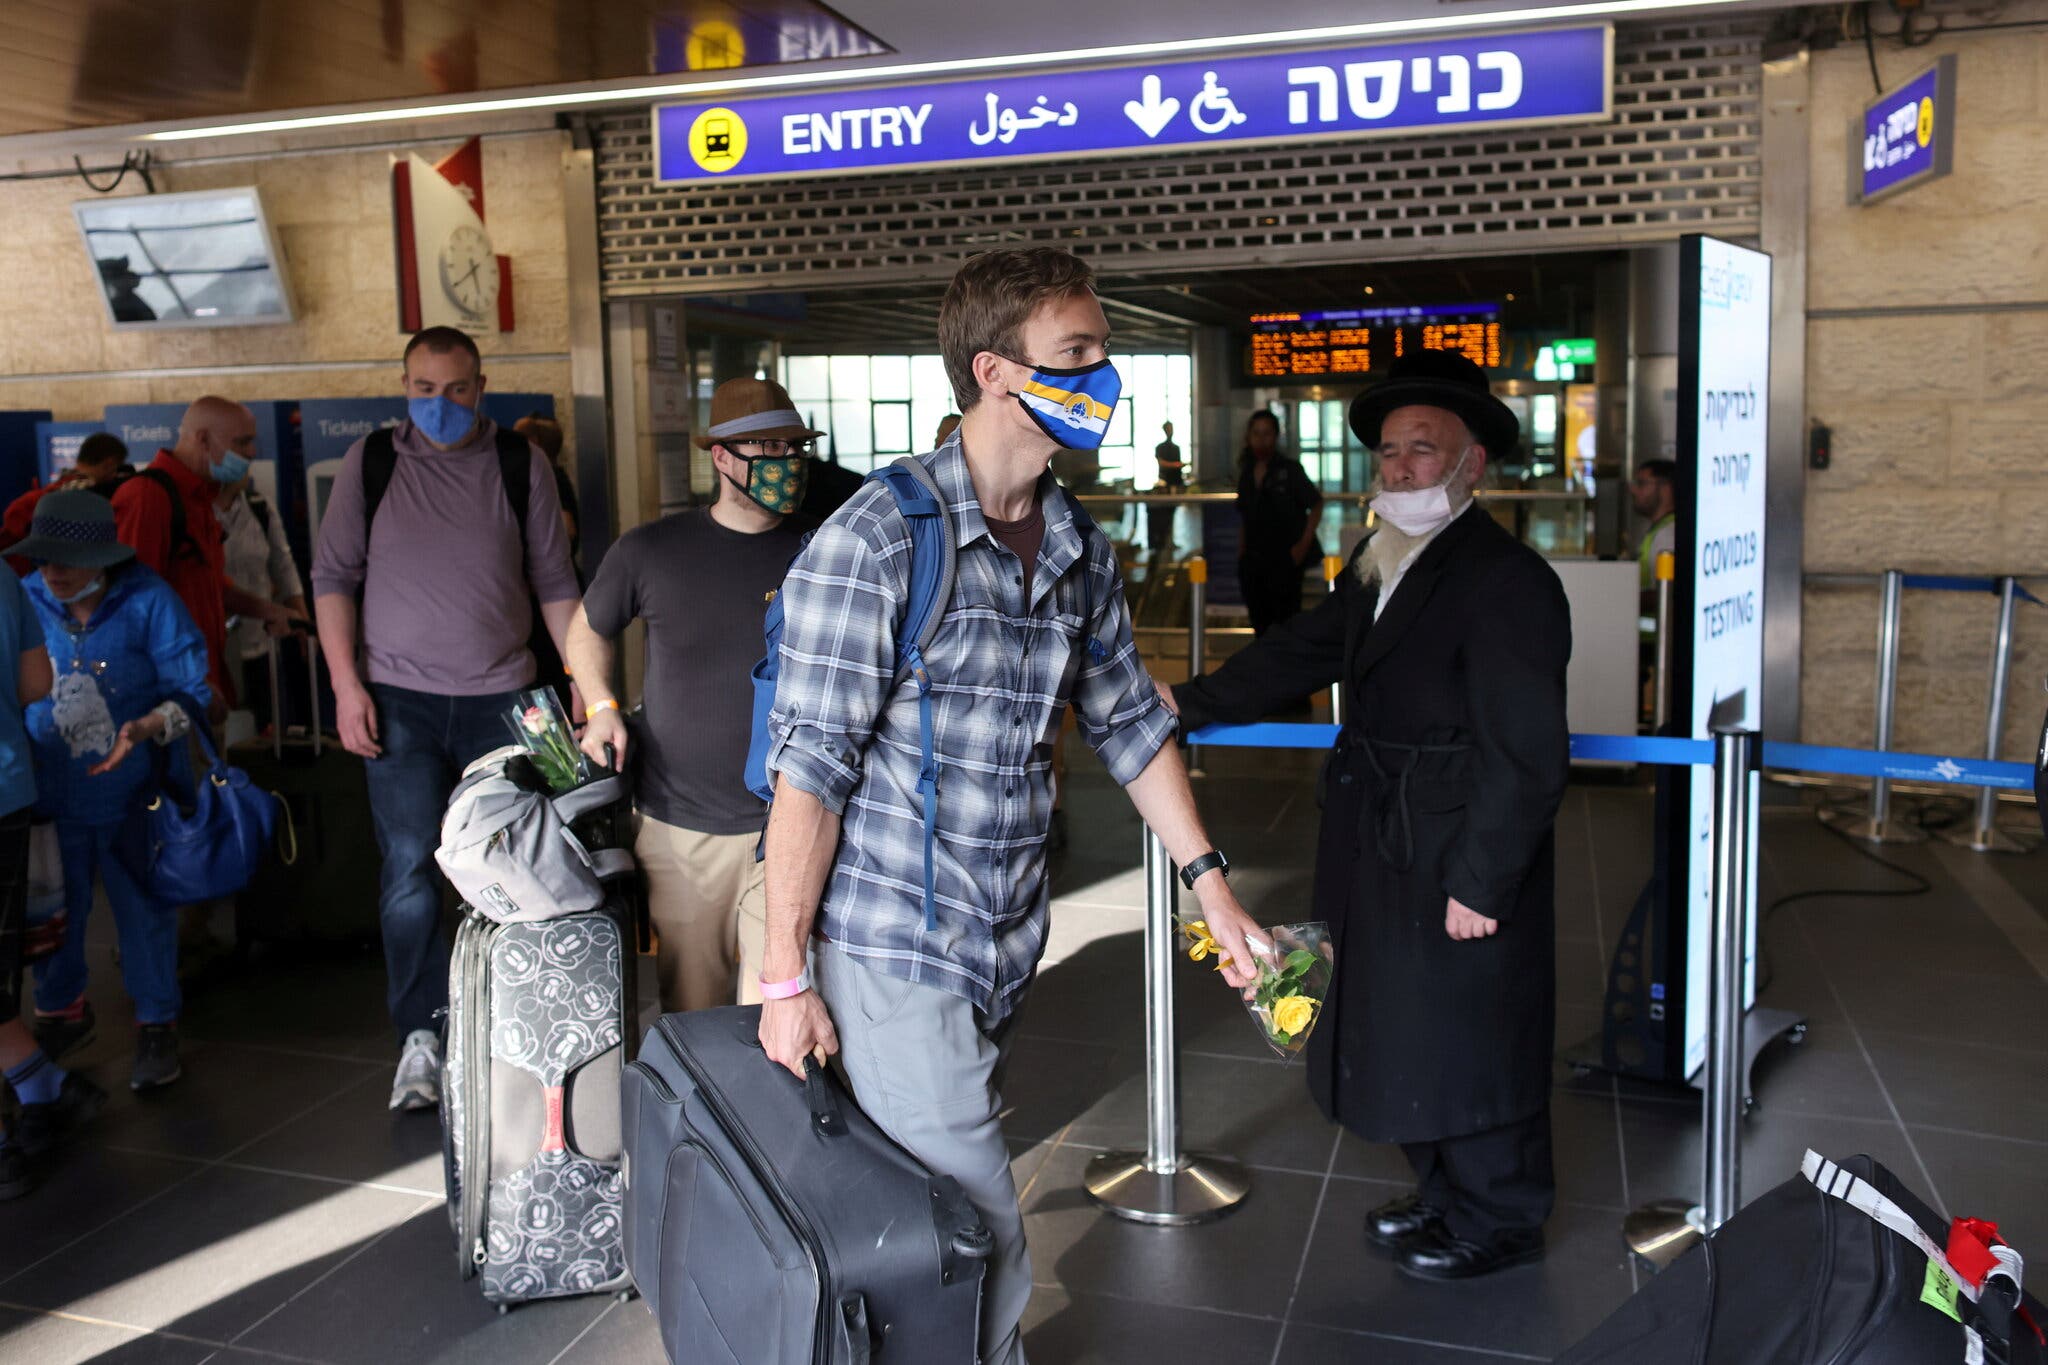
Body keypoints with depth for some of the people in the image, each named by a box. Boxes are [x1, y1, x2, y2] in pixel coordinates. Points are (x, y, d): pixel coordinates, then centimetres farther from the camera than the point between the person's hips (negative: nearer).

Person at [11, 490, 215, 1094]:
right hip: (51, 796, 3)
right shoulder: (26, 601, -2)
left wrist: (144, 728, -27)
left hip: (134, 795, -3)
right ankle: (60, 1012, 40)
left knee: (145, 913, 5)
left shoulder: (148, 602, -11)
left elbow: (189, 695, -10)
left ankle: (156, 1025, 23)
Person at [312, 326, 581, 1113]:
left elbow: (554, 582, 7)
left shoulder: (521, 464, 4)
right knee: (409, 869, -3)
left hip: (501, 696, 1)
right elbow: (333, 575, 5)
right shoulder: (371, 463, 4)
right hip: (400, 699, 0)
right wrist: (345, 683, -5)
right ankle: (420, 1038, 7)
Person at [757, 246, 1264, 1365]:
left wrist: (1213, 885, 15)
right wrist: (786, 975, -13)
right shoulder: (879, 538, -16)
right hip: (891, 946, -6)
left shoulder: (1082, 553, 5)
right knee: (979, 1247, 1)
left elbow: (1127, 723, 16)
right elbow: (811, 765, -15)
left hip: (1006, 942, 6)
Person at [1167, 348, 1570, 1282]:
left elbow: (1525, 754, -22)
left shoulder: (1506, 579, -20)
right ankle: (1448, 1196, 40)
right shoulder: (1379, 569, 9)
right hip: (1389, 856, 9)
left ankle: (1501, 1221, 29)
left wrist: (1482, 882, -21)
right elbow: (1302, 652, 18)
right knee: (1407, 1029, 20)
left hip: (1462, 865, -9)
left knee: (1468, 1042, 7)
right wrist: (1193, 703, 11)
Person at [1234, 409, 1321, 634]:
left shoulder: (1289, 470, -6)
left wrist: (1304, 544, -8)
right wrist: (1243, 544, 9)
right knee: (1260, 623, 11)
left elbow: (1316, 504, -4)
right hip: (1252, 560, 5)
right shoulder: (1246, 473, 9)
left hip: (1285, 559, -5)